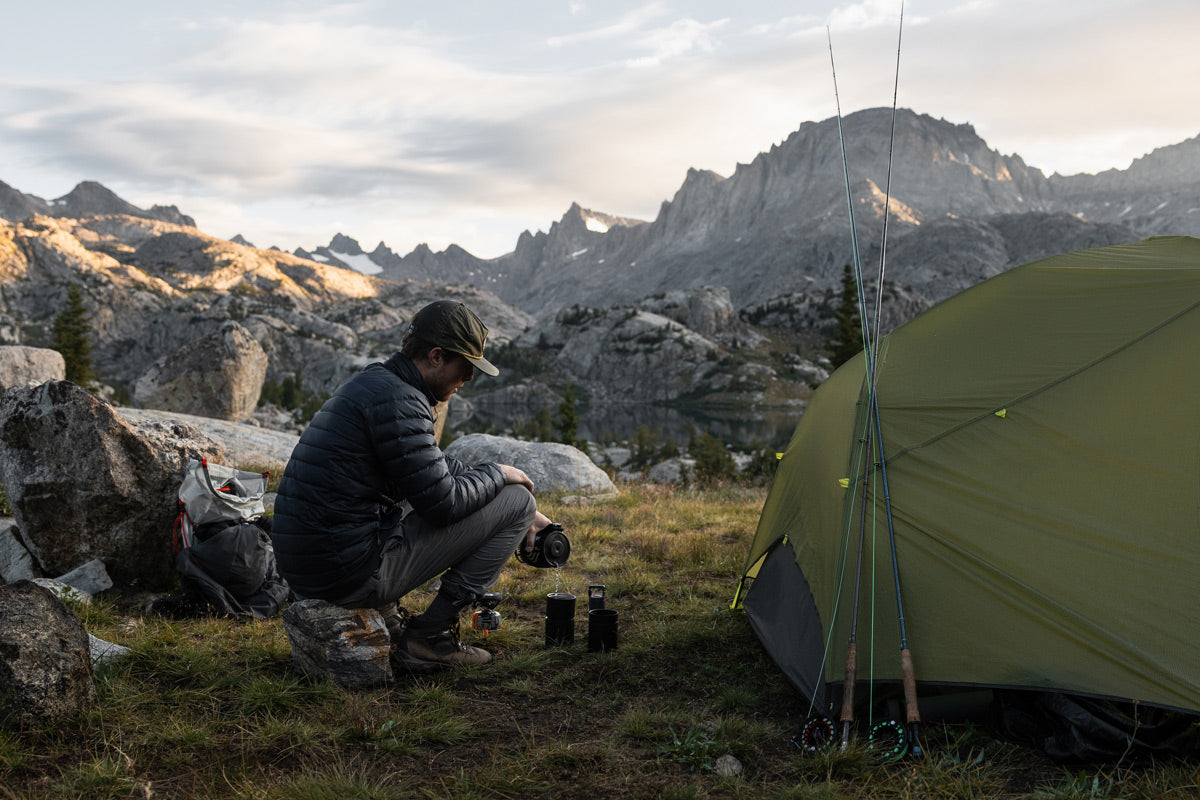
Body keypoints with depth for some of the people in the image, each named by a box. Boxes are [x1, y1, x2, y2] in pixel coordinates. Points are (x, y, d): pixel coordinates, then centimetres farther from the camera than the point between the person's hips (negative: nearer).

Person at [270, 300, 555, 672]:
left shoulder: (371, 382, 15)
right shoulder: (398, 400, -16)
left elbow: (437, 464, 26)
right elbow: (443, 504, -17)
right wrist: (498, 474, 1)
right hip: (352, 569, -10)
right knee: (516, 501, -3)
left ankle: (382, 613, 18)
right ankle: (430, 635, 0)